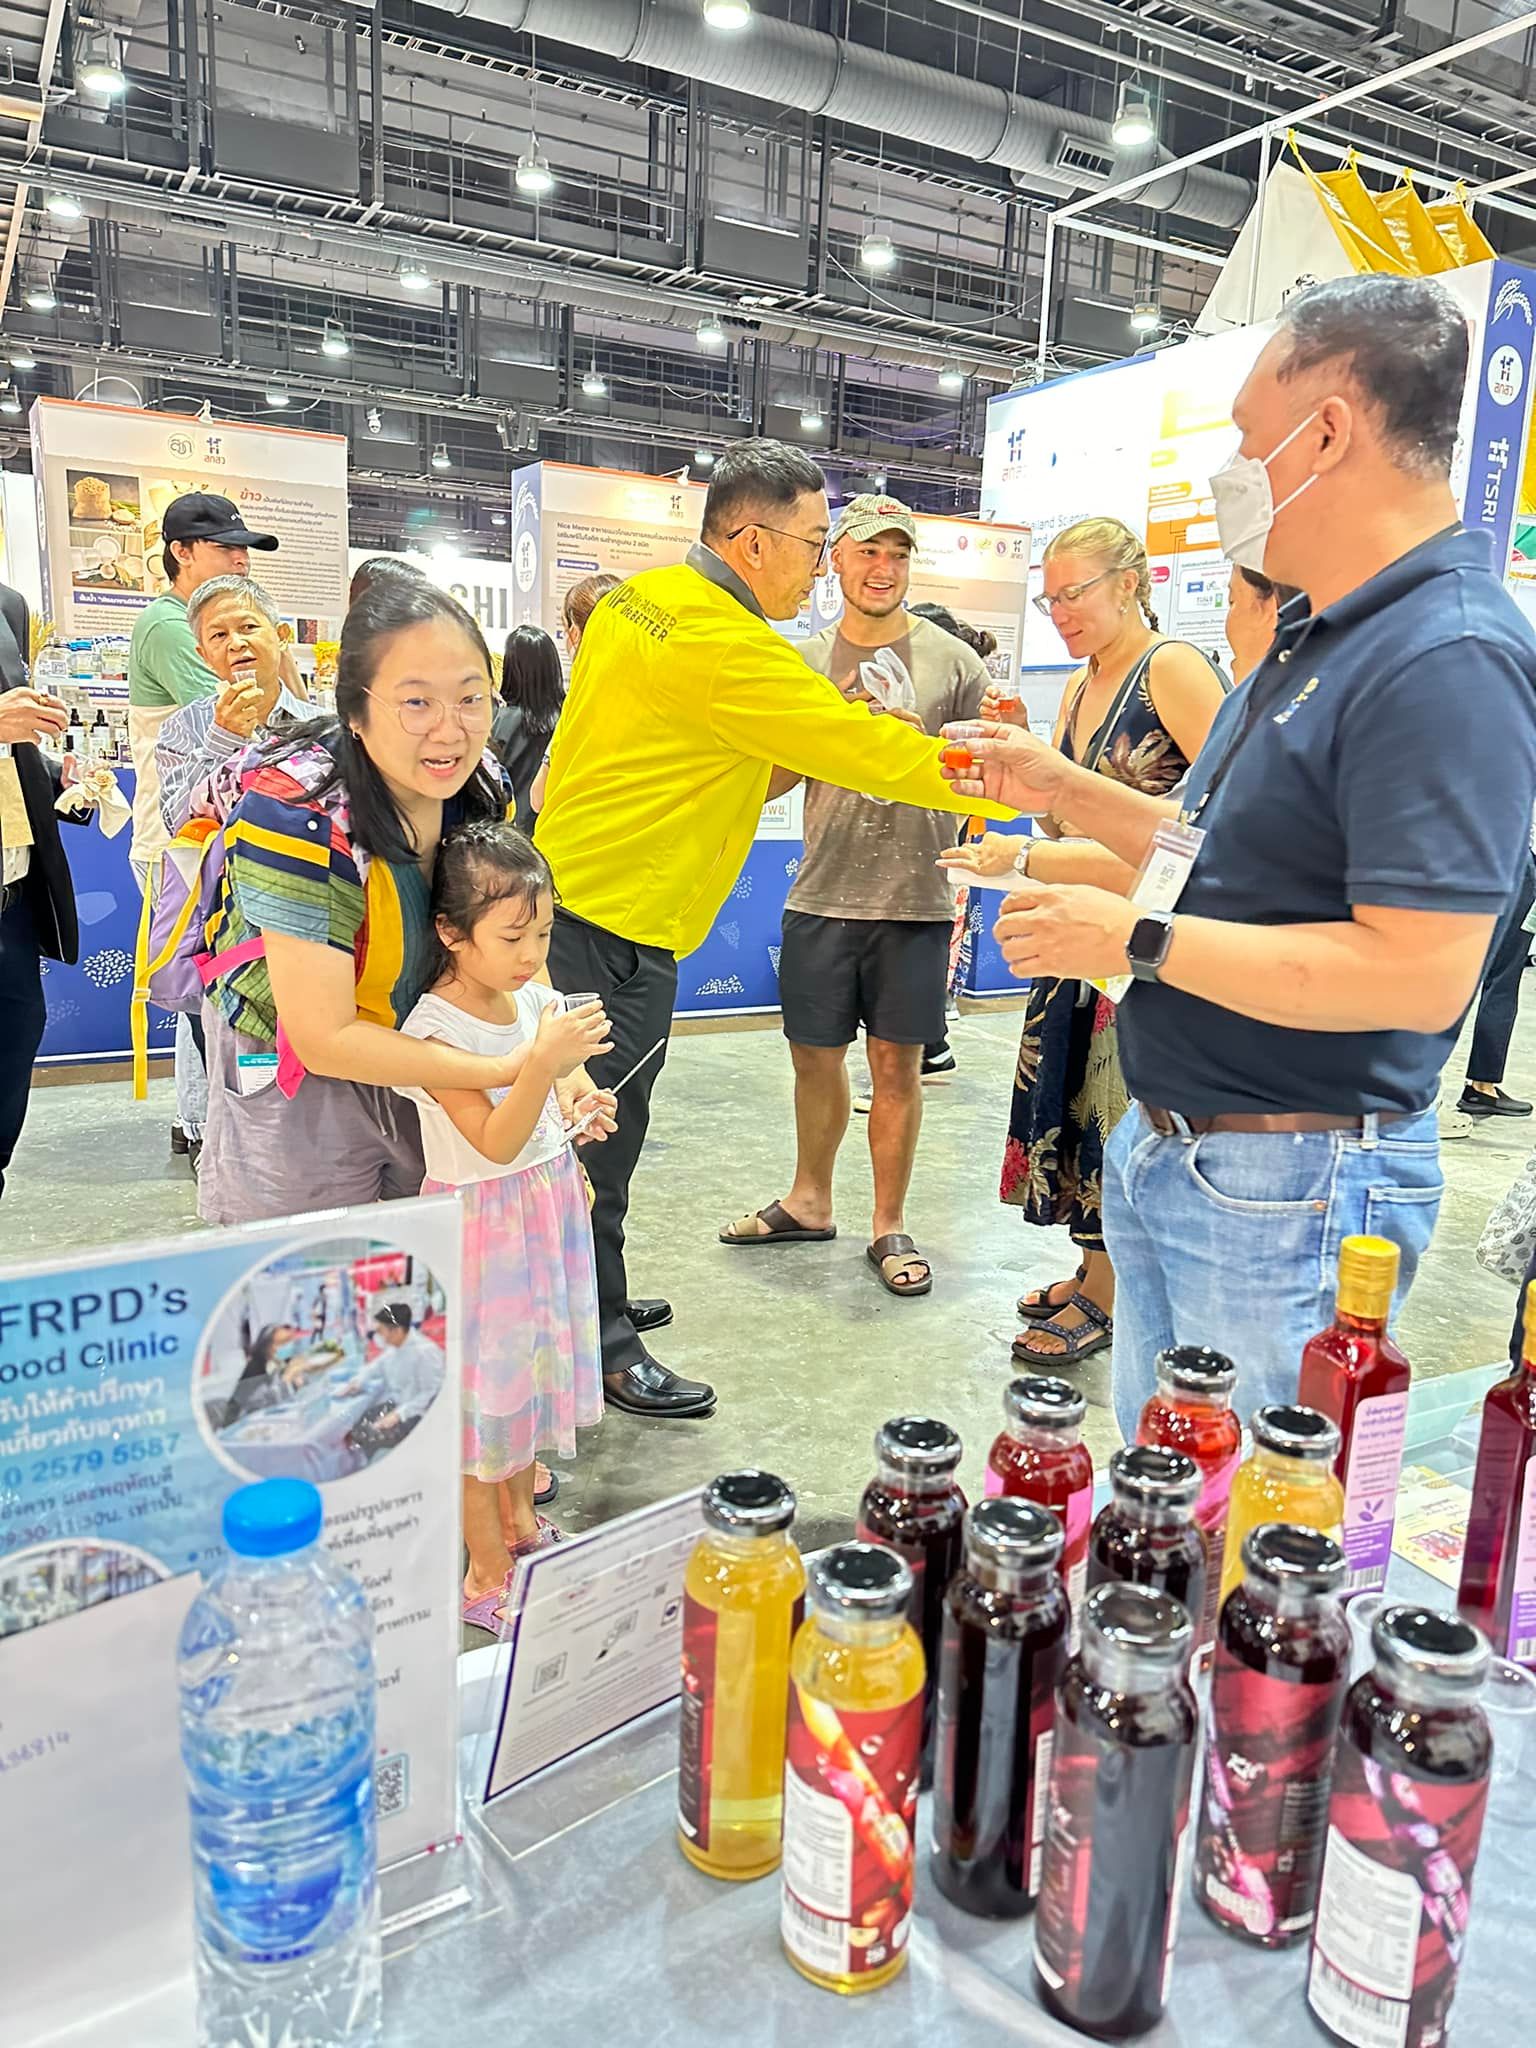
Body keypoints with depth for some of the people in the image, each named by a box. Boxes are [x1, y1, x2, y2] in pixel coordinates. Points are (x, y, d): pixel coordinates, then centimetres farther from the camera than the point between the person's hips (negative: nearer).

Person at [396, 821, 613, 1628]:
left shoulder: (536, 999, -1)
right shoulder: (437, 1030, -22)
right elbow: (495, 1142, -27)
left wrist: (576, 1097, -4)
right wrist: (545, 1061, -36)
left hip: (549, 1204, 7)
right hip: (483, 1219, -7)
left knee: (531, 1364, 21)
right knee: (482, 1382, 5)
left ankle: (519, 1517, 42)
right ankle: (487, 1573, 22)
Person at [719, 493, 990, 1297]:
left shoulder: (951, 659, 3)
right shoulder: (805, 663, 8)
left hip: (916, 899, -2)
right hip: (822, 896, 2)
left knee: (897, 1064, 5)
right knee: (815, 1055, 12)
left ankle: (889, 1226, 20)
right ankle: (809, 1201, 33)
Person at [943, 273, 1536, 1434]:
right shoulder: (1323, 639, 13)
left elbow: (1417, 975, -29)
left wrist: (1137, 939, -23)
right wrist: (1066, 791, 15)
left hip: (1292, 1189, -10)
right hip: (1168, 1151, 10)